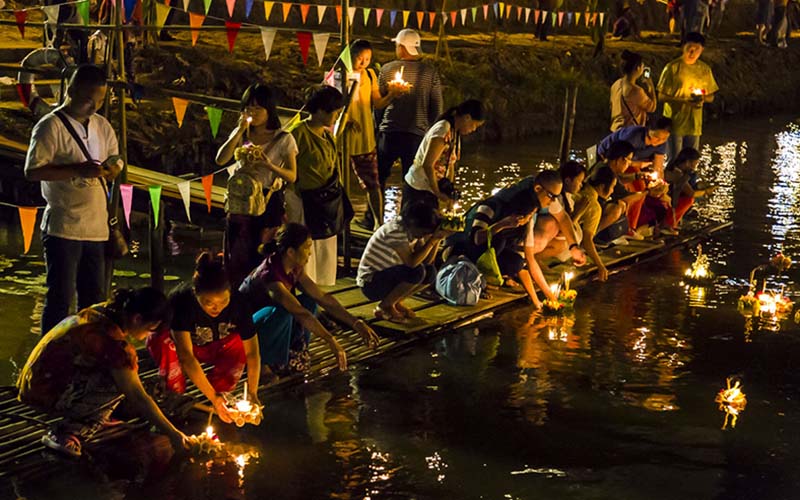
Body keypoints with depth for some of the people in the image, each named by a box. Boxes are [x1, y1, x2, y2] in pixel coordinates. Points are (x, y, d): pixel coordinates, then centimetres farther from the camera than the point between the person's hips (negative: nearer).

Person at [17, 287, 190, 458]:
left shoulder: (101, 310, 1)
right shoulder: (114, 341, -24)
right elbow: (137, 398, -22)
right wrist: (173, 434, -15)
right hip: (47, 397, -9)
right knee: (120, 382, -16)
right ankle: (68, 434, -11)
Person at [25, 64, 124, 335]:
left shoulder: (102, 126, 12)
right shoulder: (50, 126, -8)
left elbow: (116, 159, 21)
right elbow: (32, 171, -15)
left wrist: (111, 168, -4)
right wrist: (78, 170, -22)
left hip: (96, 227, 7)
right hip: (63, 228, -6)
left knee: (95, 297, 13)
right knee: (61, 297, -3)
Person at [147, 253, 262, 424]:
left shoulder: (237, 302, -28)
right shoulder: (181, 300, -37)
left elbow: (252, 352, -24)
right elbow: (186, 356, -42)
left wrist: (252, 394, -34)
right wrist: (212, 397, -46)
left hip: (211, 349, 2)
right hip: (179, 344, -2)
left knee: (241, 344, -29)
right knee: (163, 340, -37)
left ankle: (221, 391, -6)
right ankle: (175, 397, -13)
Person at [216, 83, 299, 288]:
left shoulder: (283, 139, -5)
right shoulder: (241, 134, 5)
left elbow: (292, 176, -7)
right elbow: (220, 160, -9)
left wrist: (270, 166, -25)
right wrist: (240, 131, -15)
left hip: (269, 203, -3)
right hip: (240, 202, 4)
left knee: (265, 257, -1)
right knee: (237, 256, 7)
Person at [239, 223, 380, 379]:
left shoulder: (295, 270, -4)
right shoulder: (270, 274, -31)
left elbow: (322, 297, -3)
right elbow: (300, 313, -36)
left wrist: (356, 323, -10)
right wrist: (331, 341, -38)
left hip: (268, 322, 8)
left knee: (309, 302, -9)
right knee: (282, 313, -35)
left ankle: (292, 353, -1)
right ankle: (262, 363, -16)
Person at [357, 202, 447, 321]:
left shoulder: (412, 231, 1)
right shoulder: (395, 230, -26)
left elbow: (427, 260, 0)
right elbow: (411, 262, -32)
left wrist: (437, 239, -13)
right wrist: (433, 239, -27)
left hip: (388, 277, 9)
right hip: (370, 283, -9)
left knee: (430, 272, -3)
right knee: (417, 271, -27)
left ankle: (395, 302, 8)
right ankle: (385, 306, -8)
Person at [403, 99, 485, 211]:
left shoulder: (455, 132, 9)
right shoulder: (443, 131, -21)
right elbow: (427, 165, -23)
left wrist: (450, 191, 4)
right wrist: (438, 193, -14)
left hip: (429, 190, 9)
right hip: (418, 190, -9)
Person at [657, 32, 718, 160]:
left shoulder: (705, 69, 8)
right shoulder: (672, 68, -6)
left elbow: (711, 97, 14)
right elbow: (662, 96, -8)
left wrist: (702, 98, -10)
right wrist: (684, 101, -20)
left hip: (694, 124, 4)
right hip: (674, 122, -4)